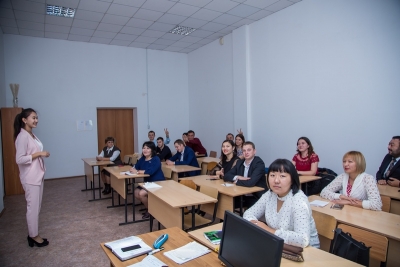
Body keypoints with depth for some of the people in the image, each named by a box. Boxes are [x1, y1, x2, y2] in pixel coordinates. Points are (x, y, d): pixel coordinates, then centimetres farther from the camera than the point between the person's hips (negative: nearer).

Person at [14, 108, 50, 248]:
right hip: (30, 177, -9)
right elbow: (19, 159, -22)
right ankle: (34, 236, 18)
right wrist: (39, 154, -20)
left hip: (38, 175, 10)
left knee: (36, 206, 16)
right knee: (33, 206, 3)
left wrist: (42, 154, 5)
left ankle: (33, 234, 28)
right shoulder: (22, 136, -17)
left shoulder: (32, 135, 11)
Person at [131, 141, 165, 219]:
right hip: (147, 182, 8)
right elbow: (136, 167, 4)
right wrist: (133, 169, -21)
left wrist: (137, 171, -24)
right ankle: (149, 206, 16)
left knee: (141, 193, -22)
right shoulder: (142, 159, 6)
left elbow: (150, 171, -32)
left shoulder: (156, 159, -19)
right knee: (136, 193, -6)